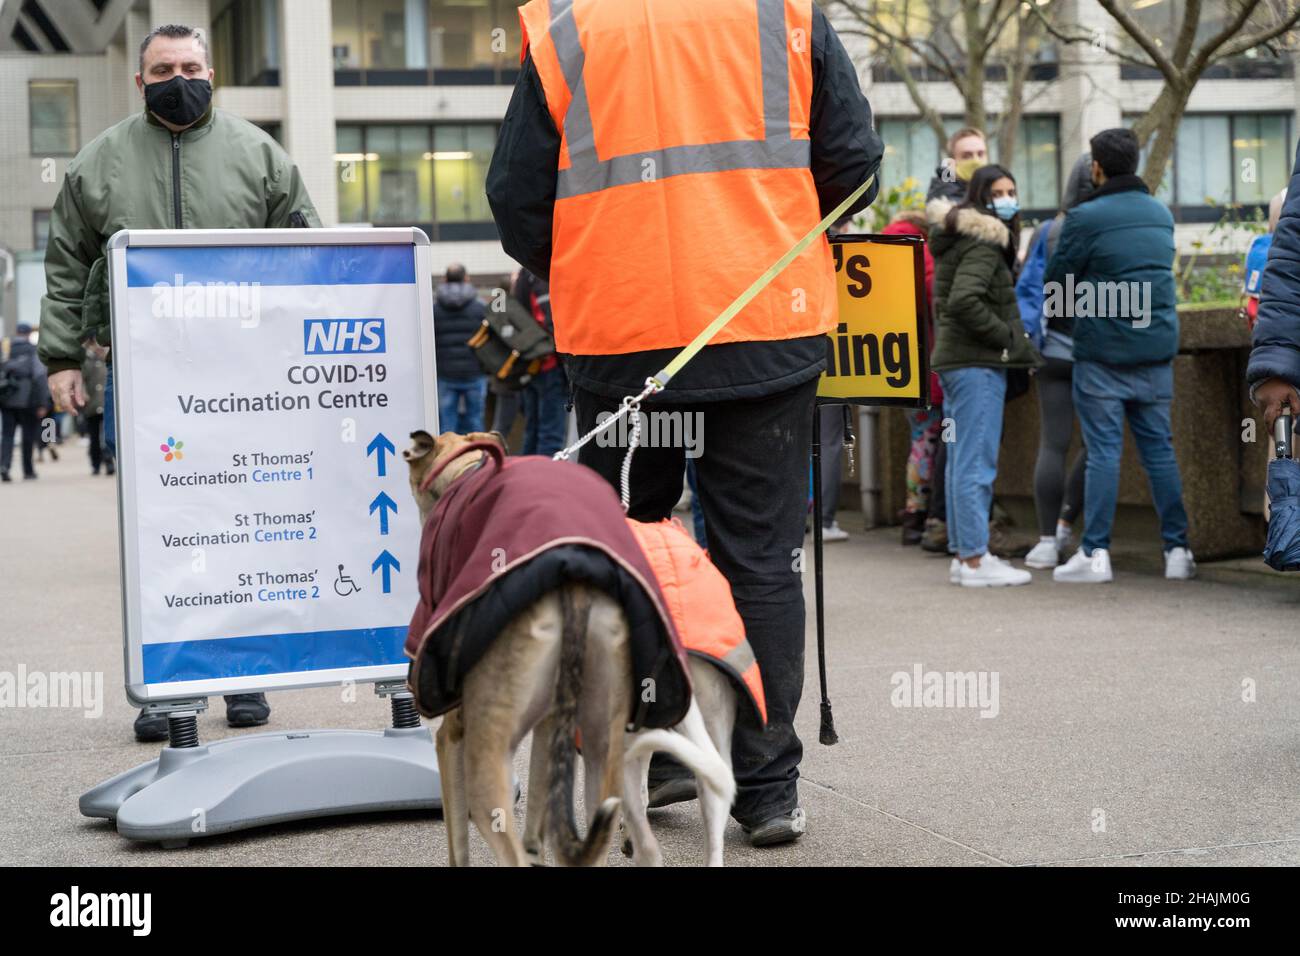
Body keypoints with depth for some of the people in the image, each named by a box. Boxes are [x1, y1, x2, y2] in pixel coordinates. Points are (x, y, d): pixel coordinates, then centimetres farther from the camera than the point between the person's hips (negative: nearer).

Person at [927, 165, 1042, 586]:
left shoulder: (957, 238, 17)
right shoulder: (983, 243, -13)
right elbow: (964, 300, -26)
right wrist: (1009, 339, -17)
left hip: (955, 360, 10)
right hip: (977, 363, -10)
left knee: (962, 461, 12)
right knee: (976, 462, -8)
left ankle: (963, 554, 17)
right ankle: (975, 560, -7)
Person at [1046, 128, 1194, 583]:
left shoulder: (1084, 218, -10)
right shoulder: (1161, 213, 9)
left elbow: (1055, 284, -4)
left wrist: (1060, 309, 16)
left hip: (1102, 351, -5)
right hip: (1157, 349, 5)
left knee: (1103, 451, -1)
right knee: (1159, 448, 9)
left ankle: (1095, 553, -1)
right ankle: (1177, 550, 10)